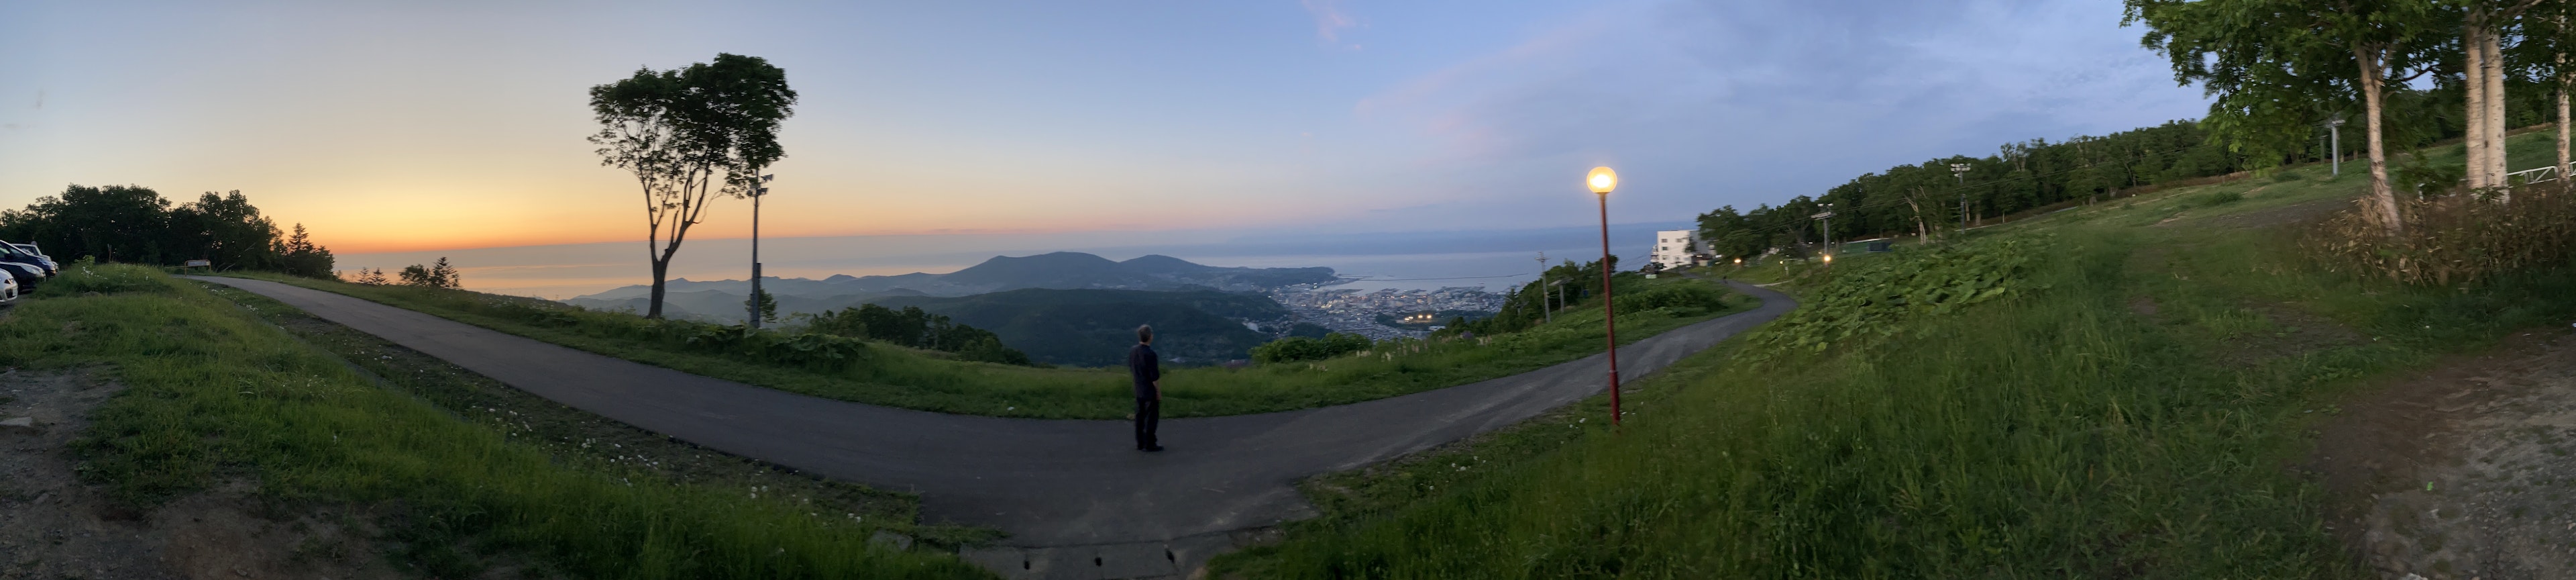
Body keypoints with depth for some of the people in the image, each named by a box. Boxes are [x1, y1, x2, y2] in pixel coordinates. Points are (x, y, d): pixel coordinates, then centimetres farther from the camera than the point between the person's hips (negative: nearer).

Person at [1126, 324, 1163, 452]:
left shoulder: (1133, 351, -2)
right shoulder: (1150, 354, -24)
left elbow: (1131, 371, 9)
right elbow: (1155, 377, -20)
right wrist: (1159, 392, -10)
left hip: (1139, 391, 7)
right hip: (1151, 392, -7)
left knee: (1140, 417, 14)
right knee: (1151, 418, 4)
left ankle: (1140, 443, 21)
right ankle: (1149, 444, 9)